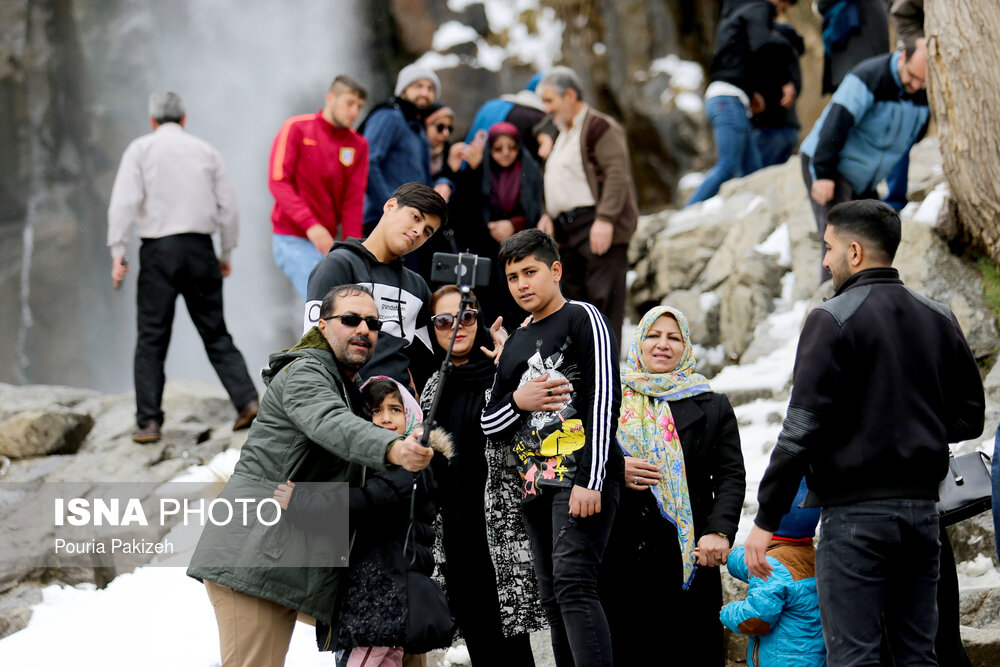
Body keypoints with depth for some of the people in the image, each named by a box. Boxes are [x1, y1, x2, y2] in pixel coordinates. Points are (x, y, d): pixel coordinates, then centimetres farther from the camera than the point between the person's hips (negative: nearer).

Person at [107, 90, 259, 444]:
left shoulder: (141, 149, 3)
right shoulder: (206, 151, 11)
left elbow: (124, 202, -8)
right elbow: (228, 206, 10)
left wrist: (117, 251, -7)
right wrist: (227, 253, 19)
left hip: (158, 249, -2)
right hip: (200, 248, 2)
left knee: (151, 339, 1)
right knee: (215, 333, 10)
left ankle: (149, 422, -3)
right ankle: (246, 399, -3)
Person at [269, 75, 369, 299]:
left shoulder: (358, 145, 9)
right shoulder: (296, 129, -2)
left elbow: (353, 200, 4)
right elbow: (278, 181, -10)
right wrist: (310, 224, -21)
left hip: (327, 242, 5)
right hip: (292, 238, -5)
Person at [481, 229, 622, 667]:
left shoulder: (582, 319, 0)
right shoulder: (514, 344, 22)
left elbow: (603, 399, -11)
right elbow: (488, 425, 22)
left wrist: (590, 482, -19)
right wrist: (517, 401, -2)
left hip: (581, 481, -8)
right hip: (536, 488, 8)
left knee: (573, 585, -22)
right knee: (554, 602, 4)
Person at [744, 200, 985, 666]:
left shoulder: (833, 319, -8)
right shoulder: (939, 319, 10)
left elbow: (801, 429, -13)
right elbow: (969, 418, 14)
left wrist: (765, 520, -9)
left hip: (855, 510, -6)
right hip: (922, 510, 6)